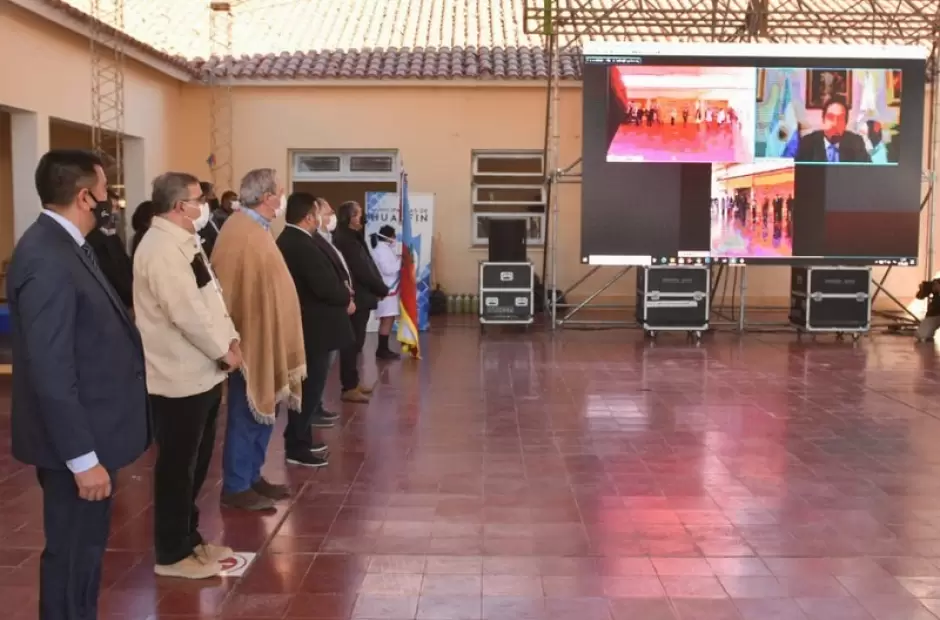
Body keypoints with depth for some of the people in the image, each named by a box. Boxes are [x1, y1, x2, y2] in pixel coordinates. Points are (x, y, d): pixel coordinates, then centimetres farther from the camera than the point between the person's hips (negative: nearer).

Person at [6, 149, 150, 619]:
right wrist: (82, 457, -22)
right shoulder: (46, 260, -24)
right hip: (75, 441, -10)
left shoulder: (66, 246, 7)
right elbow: (51, 371, -26)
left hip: (88, 431, 10)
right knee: (73, 551, 6)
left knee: (86, 544, 22)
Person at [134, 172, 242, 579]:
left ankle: (188, 537, 32)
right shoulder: (162, 249, -19)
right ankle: (172, 554, 15)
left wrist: (230, 339, 1)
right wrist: (223, 352, -13)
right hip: (180, 377, -10)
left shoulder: (184, 243, 13)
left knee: (196, 463, 18)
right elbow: (187, 314, -24)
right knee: (177, 467, 2)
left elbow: (211, 297, 15)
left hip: (202, 372, 10)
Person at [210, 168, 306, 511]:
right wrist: (254, 340, -19)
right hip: (252, 340, -10)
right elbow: (249, 293, -21)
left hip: (265, 338, 10)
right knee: (247, 416, 0)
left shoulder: (254, 228, 11)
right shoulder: (244, 234, -20)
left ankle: (252, 476, 26)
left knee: (261, 413, 16)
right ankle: (236, 487, 10)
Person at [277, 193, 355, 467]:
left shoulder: (288, 240, 10)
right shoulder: (303, 245, -23)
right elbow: (325, 286, -27)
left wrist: (341, 289, 2)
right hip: (313, 328, -11)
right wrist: (347, 298, -10)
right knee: (309, 386, -1)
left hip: (306, 325, 11)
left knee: (308, 384, 18)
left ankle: (300, 439, 28)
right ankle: (297, 446, 8)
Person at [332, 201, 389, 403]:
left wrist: (379, 289, 5)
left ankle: (352, 382, 24)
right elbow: (362, 272, -19)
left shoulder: (349, 239, 15)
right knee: (352, 342, -5)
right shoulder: (347, 241, -16)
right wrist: (383, 290, -9)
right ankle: (349, 388, -1)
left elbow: (364, 267, 13)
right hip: (355, 298, -10)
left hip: (358, 297, 10)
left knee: (354, 342, 15)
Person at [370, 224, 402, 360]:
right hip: (386, 290, -10)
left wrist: (397, 259, 5)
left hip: (389, 289, 10)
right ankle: (382, 350, -6)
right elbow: (388, 270, -21)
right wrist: (400, 260, -11)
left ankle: (383, 349, 16)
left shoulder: (385, 249, 15)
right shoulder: (382, 249, -15)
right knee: (387, 320, -9)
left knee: (388, 320, 12)